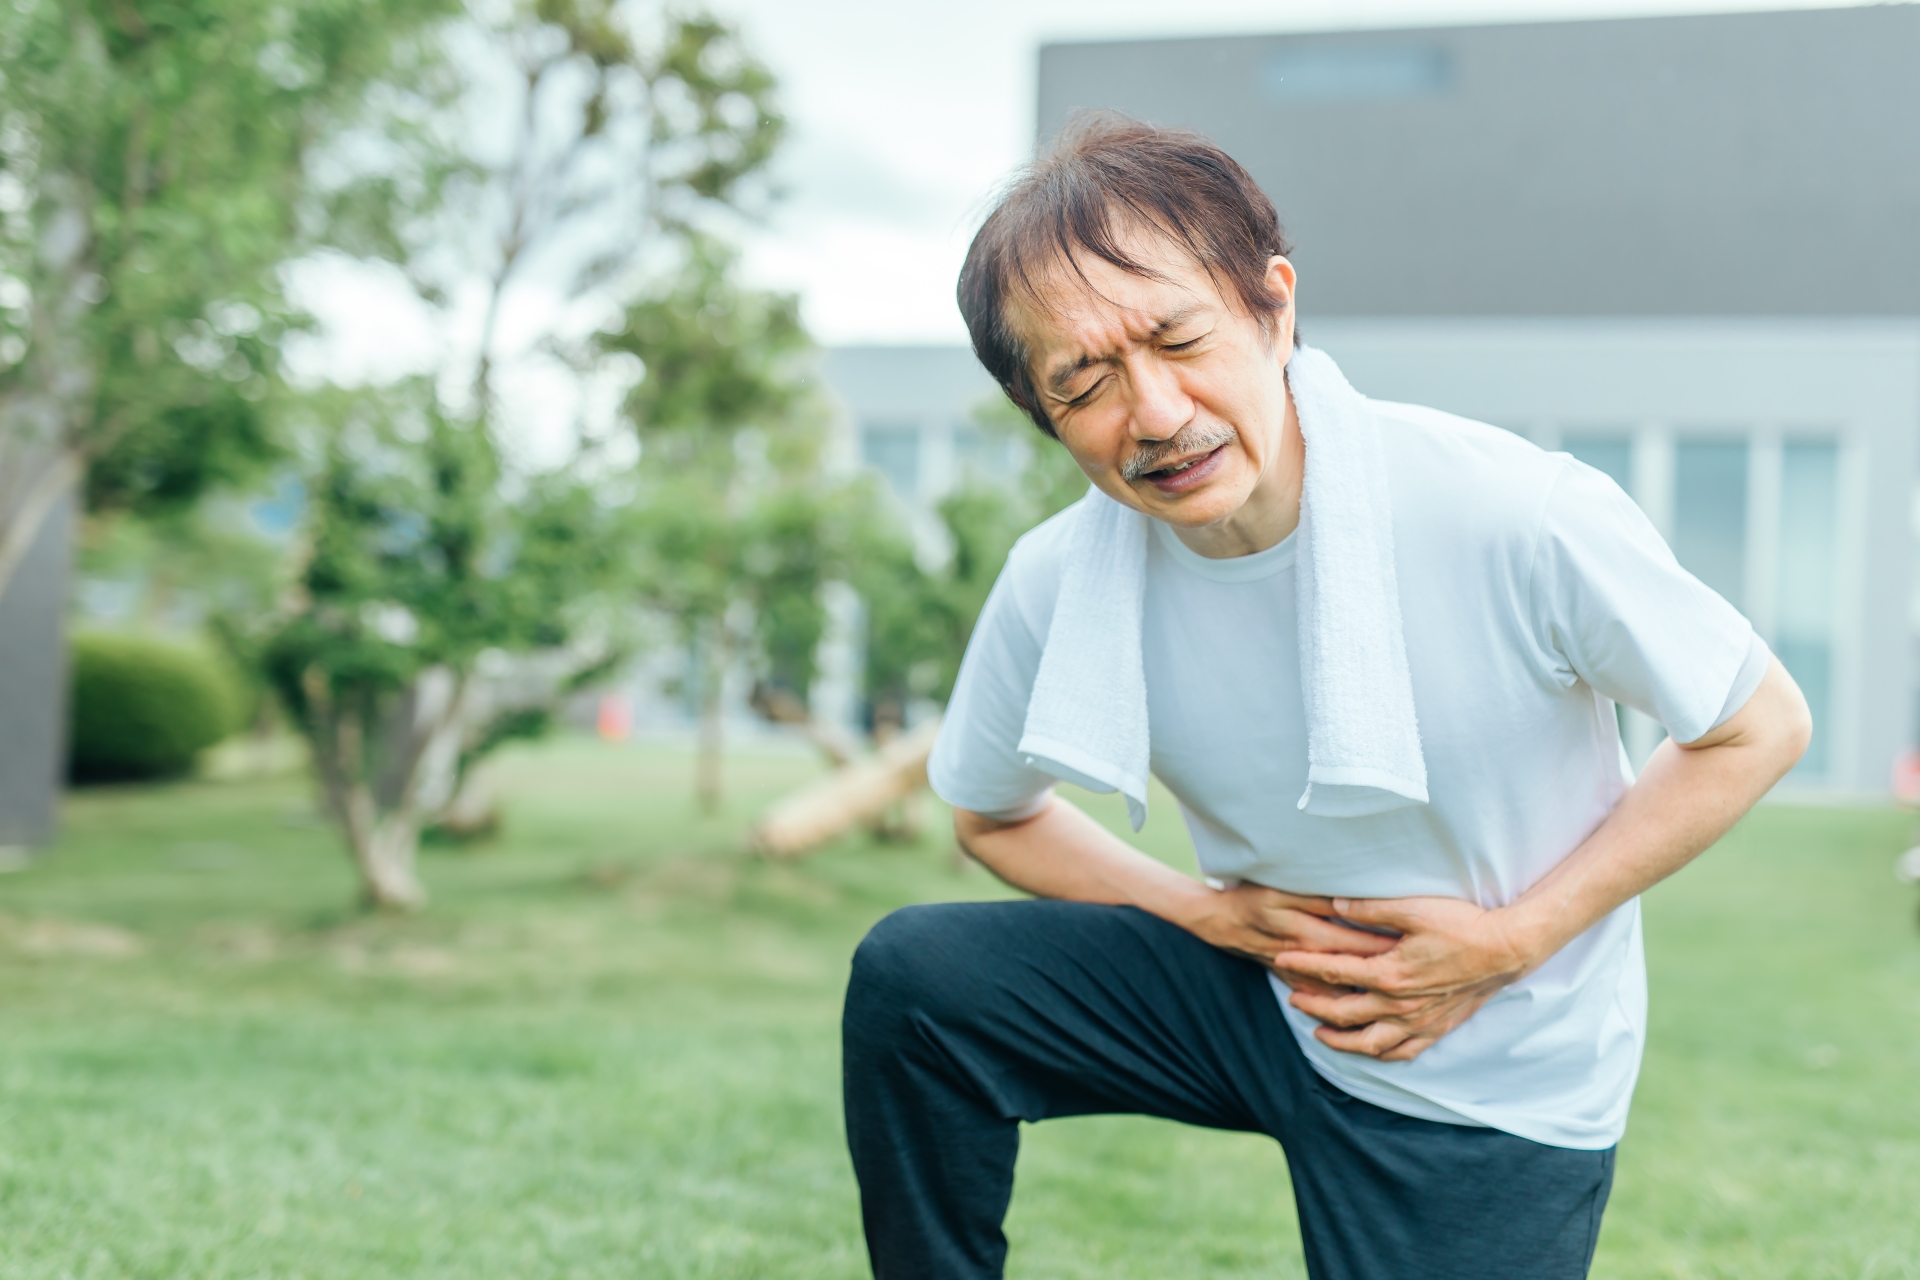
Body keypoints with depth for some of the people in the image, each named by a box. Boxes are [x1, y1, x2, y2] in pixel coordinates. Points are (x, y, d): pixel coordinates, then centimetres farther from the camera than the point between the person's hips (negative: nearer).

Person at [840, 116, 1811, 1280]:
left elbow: (1760, 726, -12)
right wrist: (1207, 912, -12)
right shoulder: (1055, 586, -15)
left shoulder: (1520, 518, -27)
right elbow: (993, 814, 5)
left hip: (1490, 1086, -2)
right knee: (914, 977, -14)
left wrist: (1511, 941, -19)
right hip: (1262, 994, 3)